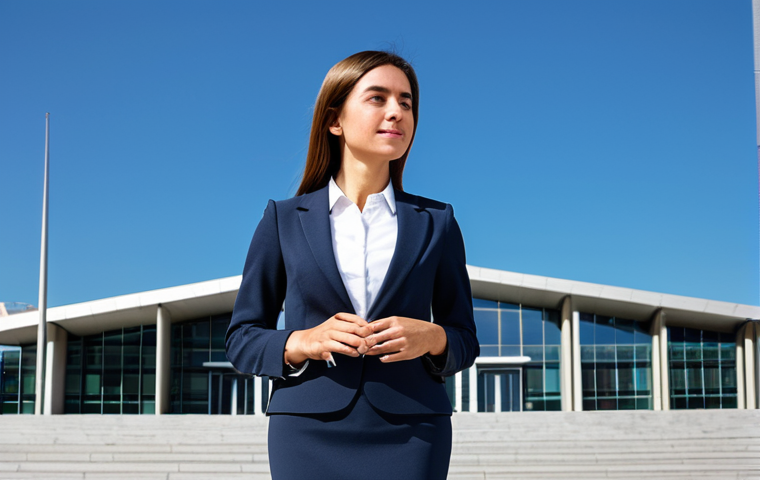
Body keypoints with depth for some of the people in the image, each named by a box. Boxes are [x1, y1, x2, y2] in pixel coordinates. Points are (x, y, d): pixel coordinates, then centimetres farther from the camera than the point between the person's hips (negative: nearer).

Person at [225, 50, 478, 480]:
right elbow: (242, 339, 8)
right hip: (309, 434, 0)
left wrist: (431, 338, -9)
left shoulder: (435, 222, 11)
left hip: (409, 435, 1)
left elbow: (465, 340, 13)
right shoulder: (285, 219, 8)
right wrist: (303, 342, -11)